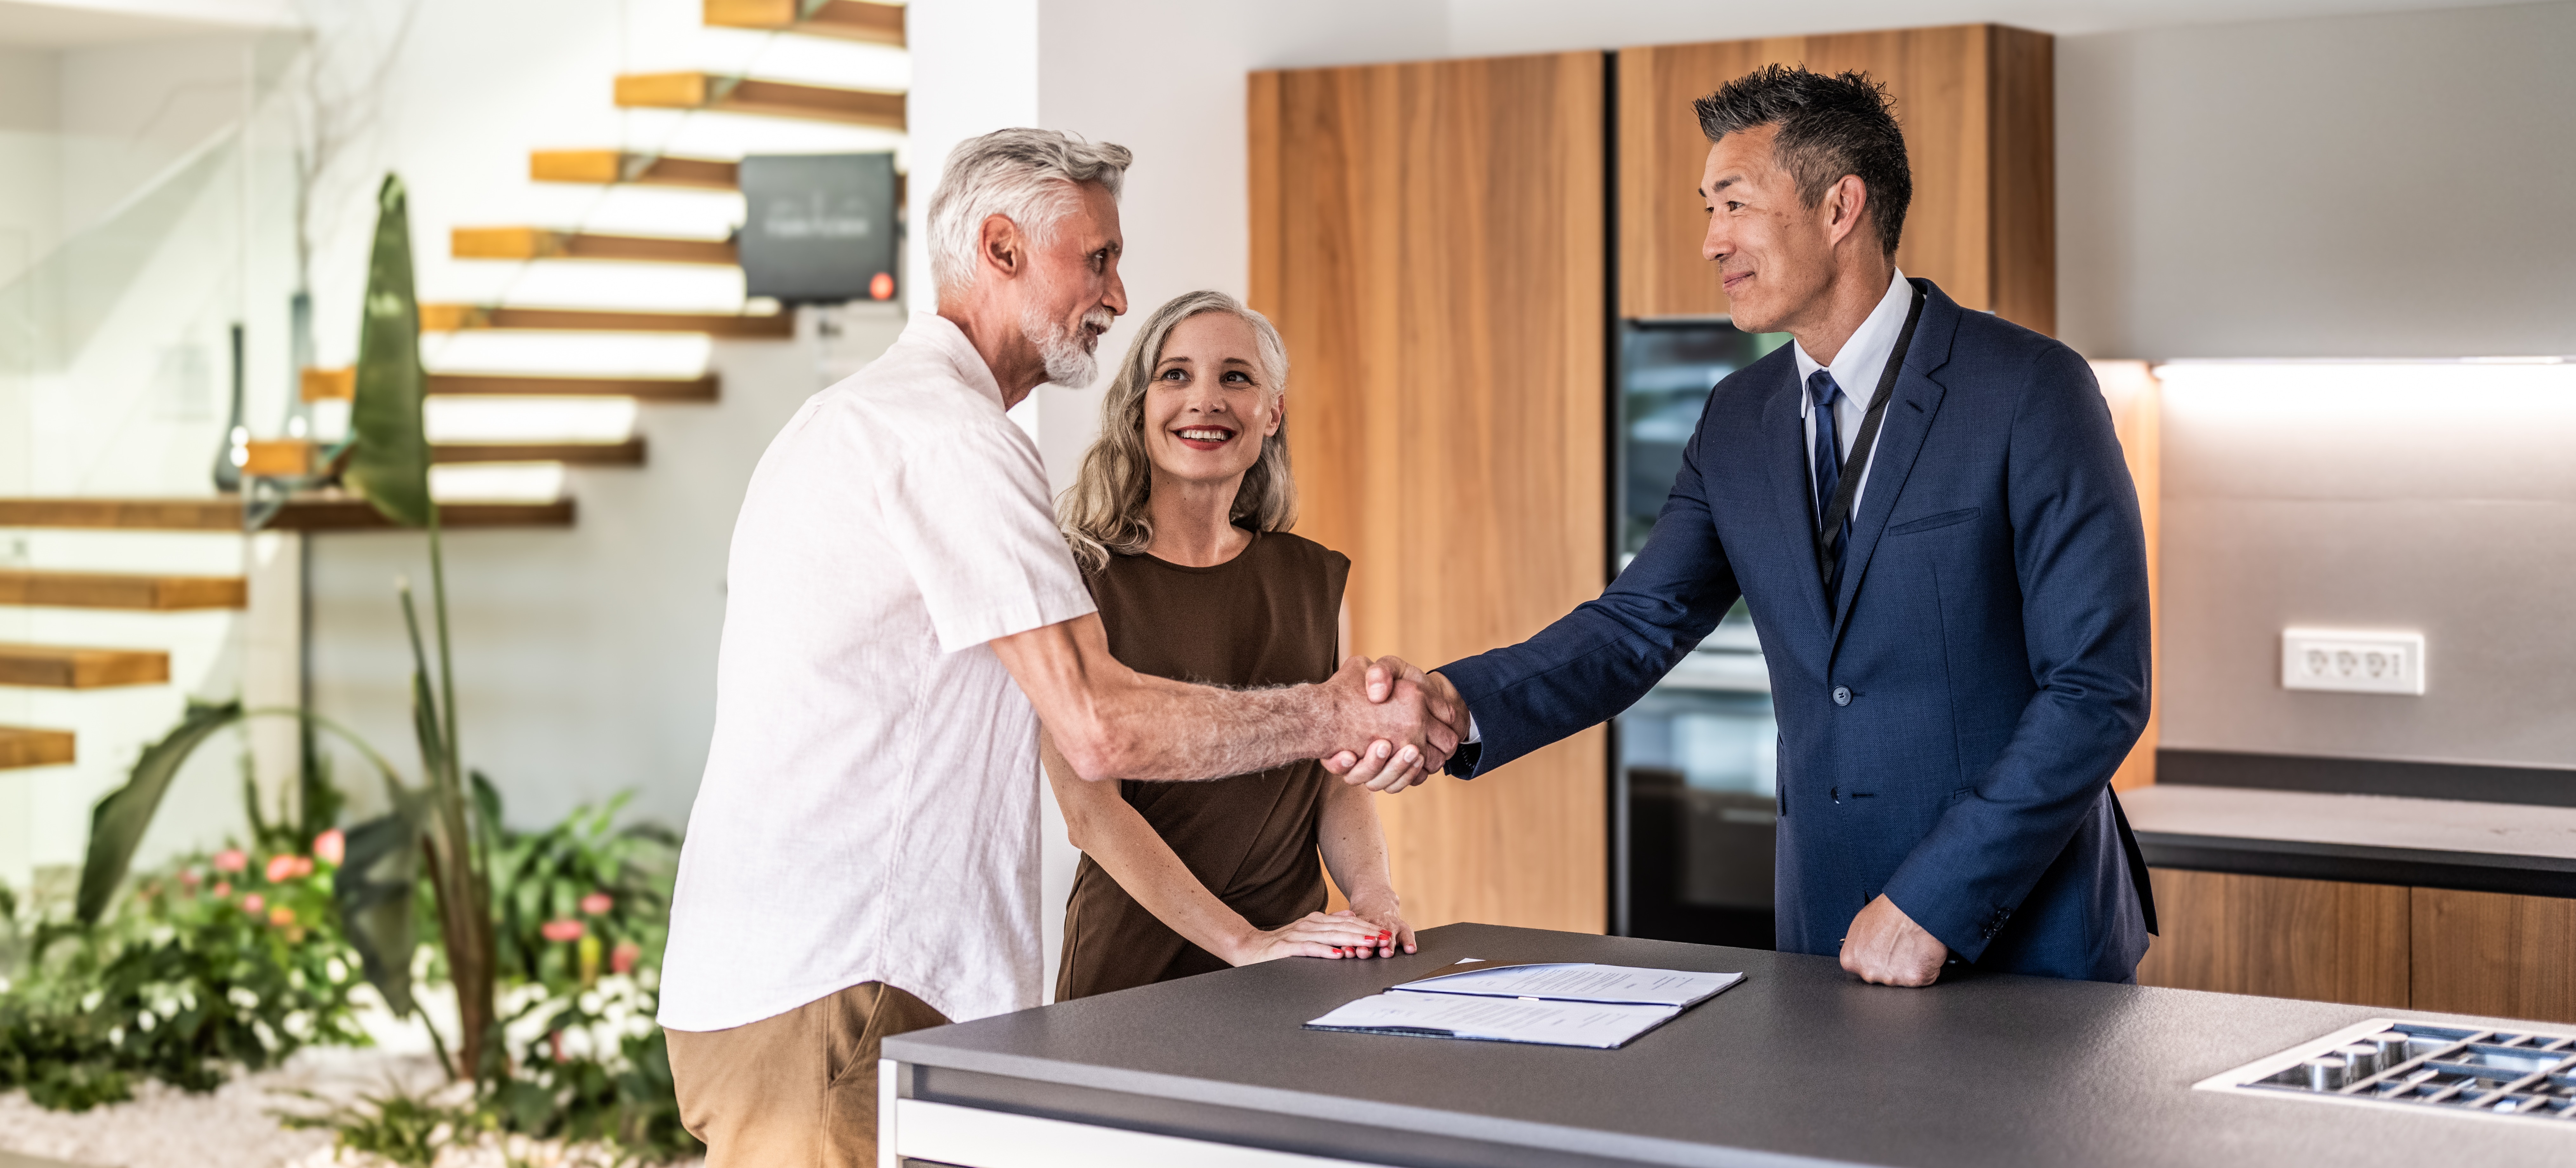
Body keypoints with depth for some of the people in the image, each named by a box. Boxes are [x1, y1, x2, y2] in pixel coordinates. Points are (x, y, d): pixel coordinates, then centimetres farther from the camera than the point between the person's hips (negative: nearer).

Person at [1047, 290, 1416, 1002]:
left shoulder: (1316, 581, 11)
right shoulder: (1081, 577, -3)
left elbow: (1342, 780, 13)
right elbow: (1090, 808, -10)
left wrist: (1372, 893, -7)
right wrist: (1242, 942, -16)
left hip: (1294, 961, 3)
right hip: (1132, 967, -3)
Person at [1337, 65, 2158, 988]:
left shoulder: (2030, 391, -13)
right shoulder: (1741, 419, 7)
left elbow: (2098, 689, -16)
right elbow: (1641, 623, 1)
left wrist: (1932, 907, -18)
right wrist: (1458, 706, -18)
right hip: (1829, 933, 5)